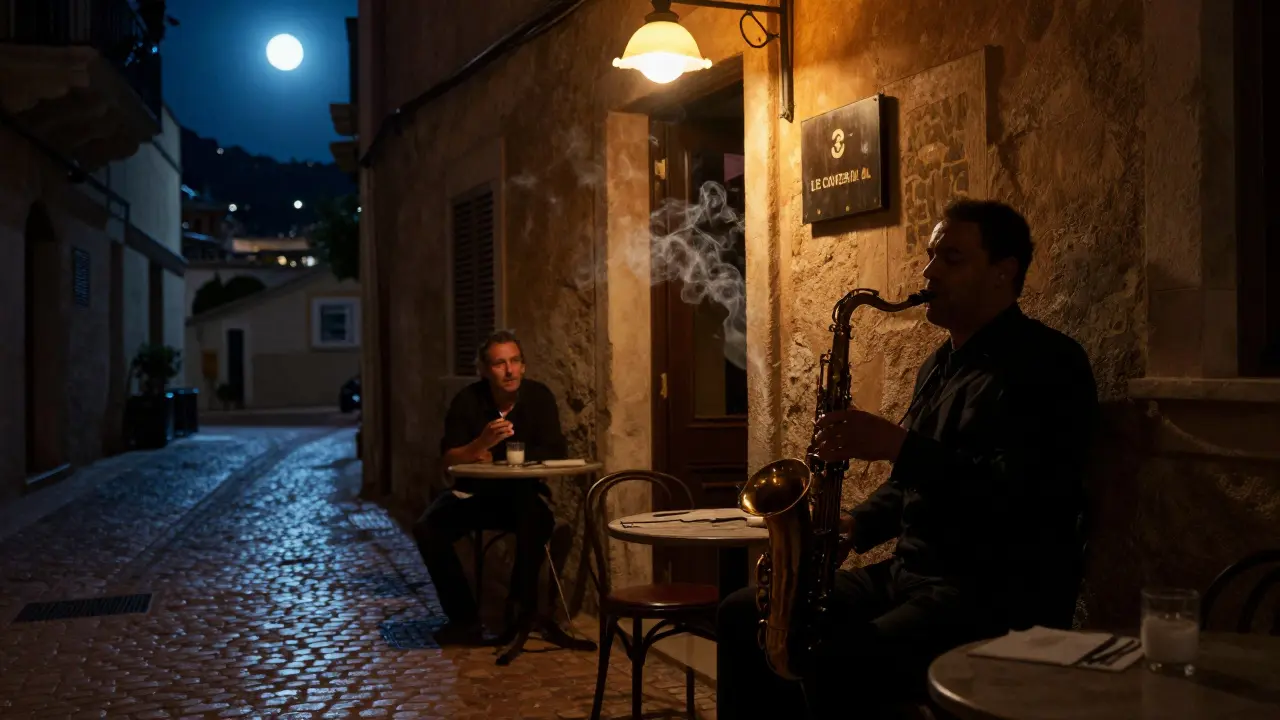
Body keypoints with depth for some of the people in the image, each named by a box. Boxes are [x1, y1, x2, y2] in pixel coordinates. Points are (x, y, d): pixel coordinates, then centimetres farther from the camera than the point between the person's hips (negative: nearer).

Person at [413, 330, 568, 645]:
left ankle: (522, 611, -12)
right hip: (473, 492, 2)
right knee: (427, 529, -23)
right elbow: (447, 460, -9)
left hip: (523, 492, -1)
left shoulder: (539, 396, -5)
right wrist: (482, 443, -30)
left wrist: (494, 460, -14)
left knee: (537, 521, -35)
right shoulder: (468, 400, -5)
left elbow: (554, 453, -11)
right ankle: (464, 618, -10)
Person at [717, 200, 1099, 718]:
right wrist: (859, 524, 6)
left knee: (838, 664, -34)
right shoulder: (939, 365, 18)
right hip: (910, 573, 9)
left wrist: (898, 445, -25)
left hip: (1002, 595, -9)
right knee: (745, 617, 0)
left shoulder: (1048, 365, -9)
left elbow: (1019, 496, -23)